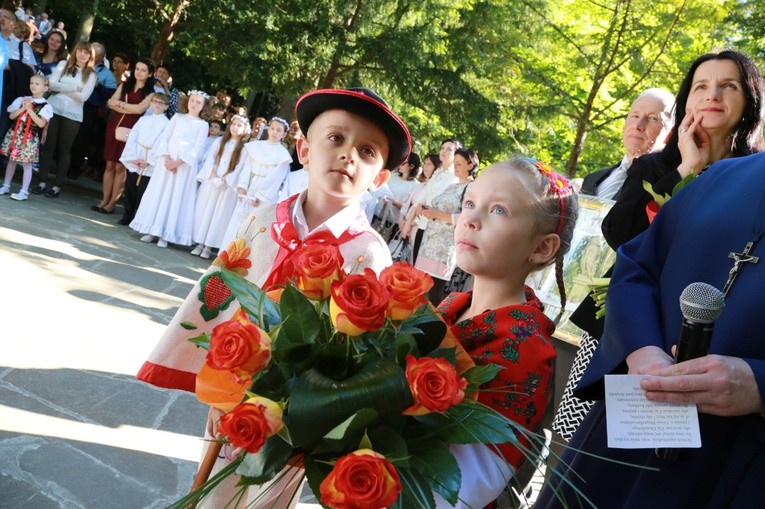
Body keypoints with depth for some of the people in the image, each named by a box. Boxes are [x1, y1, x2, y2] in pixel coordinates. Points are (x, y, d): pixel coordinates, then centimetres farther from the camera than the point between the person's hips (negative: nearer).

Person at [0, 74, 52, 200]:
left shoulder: (45, 106, -6)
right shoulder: (22, 99, 7)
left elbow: (41, 124, -16)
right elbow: (12, 116, 5)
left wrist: (30, 109, -16)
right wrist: (23, 108, -9)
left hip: (30, 138, -5)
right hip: (15, 134, 5)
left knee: (27, 164, -3)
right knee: (11, 160, 12)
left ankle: (24, 192, 2)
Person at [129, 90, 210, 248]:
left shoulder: (203, 125, 3)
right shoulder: (177, 117, 10)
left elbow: (196, 149, -6)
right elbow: (163, 138, 4)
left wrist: (177, 162, -15)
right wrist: (167, 158, -11)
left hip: (185, 165, -2)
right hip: (166, 160, 3)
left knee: (175, 197, -1)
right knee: (158, 192, 3)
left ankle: (165, 234, 3)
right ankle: (152, 230, 12)